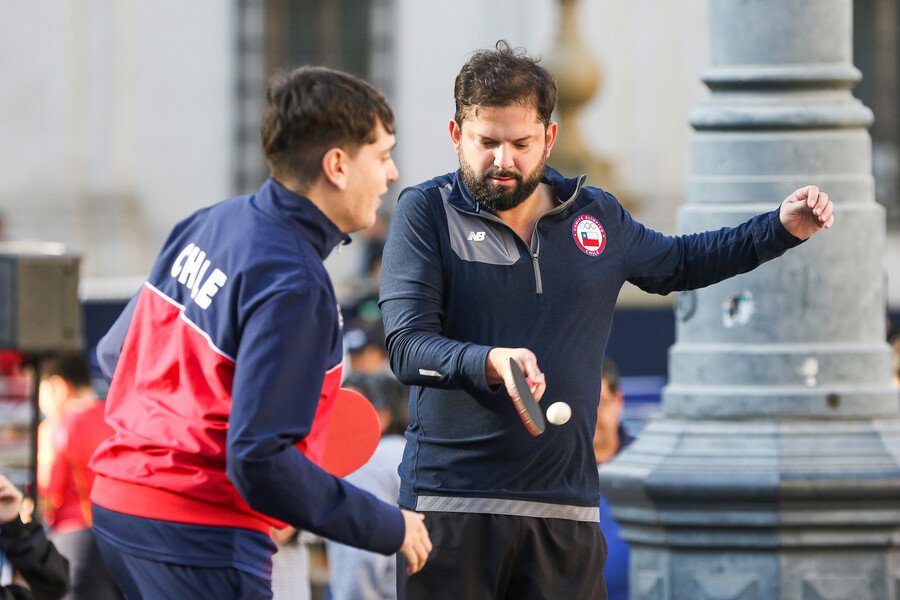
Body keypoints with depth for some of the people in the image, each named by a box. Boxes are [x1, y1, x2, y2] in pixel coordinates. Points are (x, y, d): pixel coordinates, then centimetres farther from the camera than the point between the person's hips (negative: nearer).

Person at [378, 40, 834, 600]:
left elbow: (678, 262, 33)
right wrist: (490, 363, -30)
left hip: (566, 510, 3)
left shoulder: (597, 217, 12)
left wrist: (782, 228, 21)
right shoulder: (426, 212, -1)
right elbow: (408, 347, -11)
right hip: (452, 502, -3)